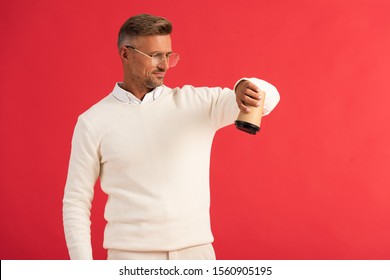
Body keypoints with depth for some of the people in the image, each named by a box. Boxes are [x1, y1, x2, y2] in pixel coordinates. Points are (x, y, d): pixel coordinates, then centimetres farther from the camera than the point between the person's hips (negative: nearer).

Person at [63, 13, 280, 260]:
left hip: (195, 251, 2)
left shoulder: (196, 102, 5)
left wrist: (246, 88, -28)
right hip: (131, 255, -1)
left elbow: (268, 96, -4)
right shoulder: (93, 122, 2)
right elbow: (76, 202, 4)